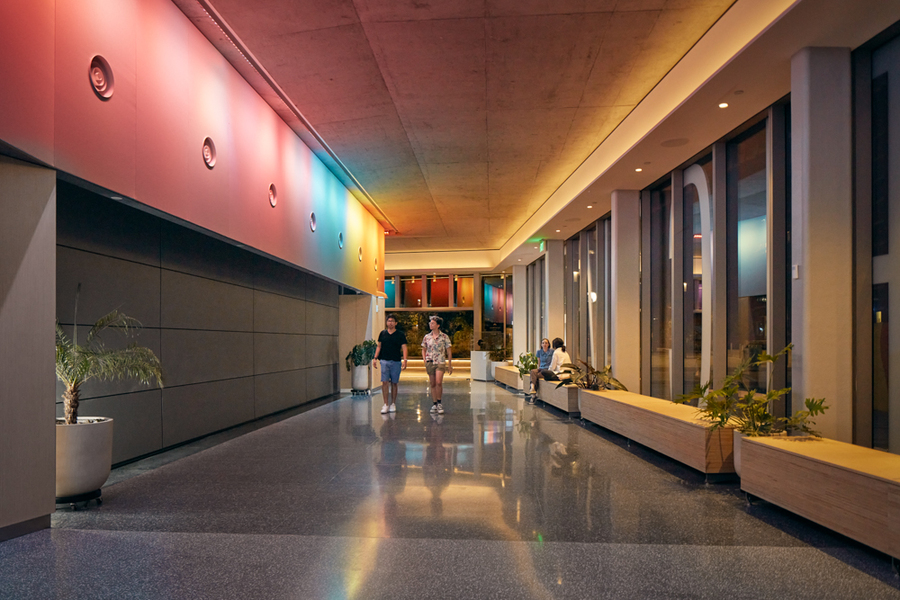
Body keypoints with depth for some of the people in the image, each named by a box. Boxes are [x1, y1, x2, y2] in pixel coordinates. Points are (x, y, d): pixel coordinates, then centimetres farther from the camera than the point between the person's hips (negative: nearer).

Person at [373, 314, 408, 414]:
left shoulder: (400, 334, 3)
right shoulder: (382, 333, 9)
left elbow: (404, 347, -1)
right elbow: (379, 346, 15)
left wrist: (405, 360, -12)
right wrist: (375, 358, 8)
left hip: (396, 361, -1)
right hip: (384, 361, 1)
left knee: (394, 383, 5)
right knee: (384, 382, -7)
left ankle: (393, 404, 16)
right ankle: (386, 404, -4)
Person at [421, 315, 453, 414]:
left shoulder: (444, 337, 1)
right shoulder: (426, 337, 8)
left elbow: (449, 351, 5)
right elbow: (423, 350, 17)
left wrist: (450, 365, 3)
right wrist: (425, 361, 4)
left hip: (440, 362, -3)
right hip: (430, 362, 3)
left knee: (438, 382, -18)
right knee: (433, 384, 5)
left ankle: (439, 402, -1)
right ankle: (434, 404, 13)